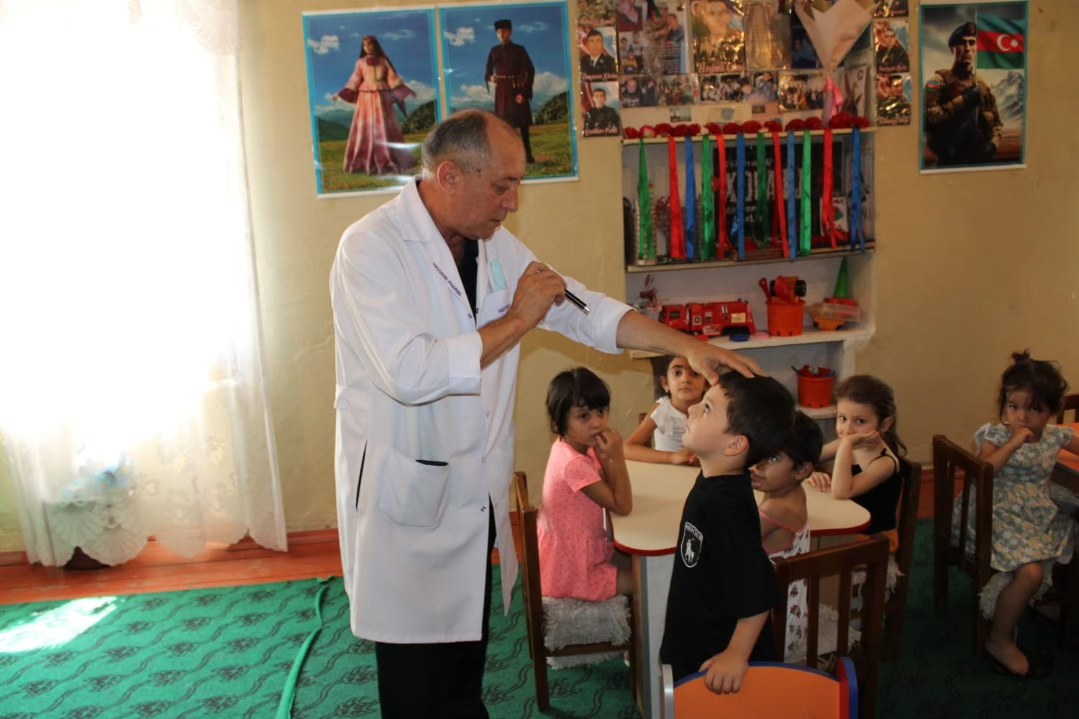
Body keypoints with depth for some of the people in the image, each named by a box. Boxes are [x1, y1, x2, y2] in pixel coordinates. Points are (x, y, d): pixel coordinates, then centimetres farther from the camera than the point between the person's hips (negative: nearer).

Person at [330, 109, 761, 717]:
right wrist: (518, 320, -21)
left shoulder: (495, 244, 4)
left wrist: (688, 346, -1)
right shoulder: (371, 249, -19)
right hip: (406, 492, -6)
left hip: (476, 489, 7)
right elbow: (410, 373, -31)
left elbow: (585, 309, 9)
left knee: (467, 665, 20)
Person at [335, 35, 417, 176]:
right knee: (366, 128, -3)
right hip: (366, 98, 0)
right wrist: (340, 94, -1)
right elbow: (355, 81, 5)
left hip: (382, 98, 0)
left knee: (385, 128, -1)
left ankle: (388, 161, 4)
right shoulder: (360, 63, 6)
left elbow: (392, 78, 4)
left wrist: (406, 90, -4)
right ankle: (366, 163, -1)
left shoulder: (383, 61, 7)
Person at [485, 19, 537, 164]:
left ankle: (528, 154, 3)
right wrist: (490, 77, -10)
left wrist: (524, 92, -14)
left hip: (517, 89, -3)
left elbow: (530, 71, -7)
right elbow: (488, 71, 14)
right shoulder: (494, 51, 9)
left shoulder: (519, 49, -1)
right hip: (501, 90, 3)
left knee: (523, 123, -1)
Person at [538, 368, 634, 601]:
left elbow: (613, 493, 1)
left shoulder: (574, 448, -1)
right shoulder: (573, 463, -29)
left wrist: (603, 455, -14)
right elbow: (622, 506, -21)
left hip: (571, 556, 9)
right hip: (570, 572, -9)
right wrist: (617, 456, -25)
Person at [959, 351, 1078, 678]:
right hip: (1001, 518, -7)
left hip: (1041, 517, 7)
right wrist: (1014, 443, -23)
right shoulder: (995, 436, -6)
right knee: (1030, 572, -24)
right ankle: (999, 641, -3)